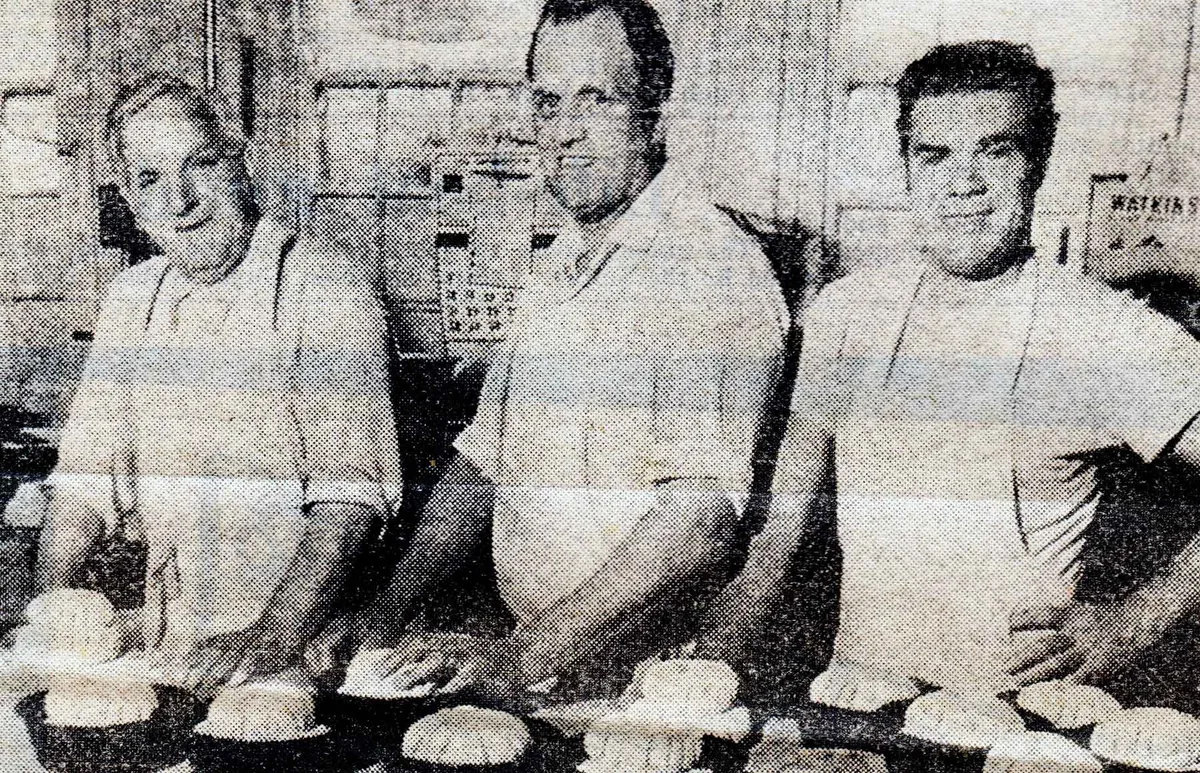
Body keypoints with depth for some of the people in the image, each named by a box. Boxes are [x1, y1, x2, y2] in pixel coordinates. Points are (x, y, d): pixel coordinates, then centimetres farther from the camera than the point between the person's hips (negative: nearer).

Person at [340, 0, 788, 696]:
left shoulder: (717, 266, -14)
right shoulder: (560, 269, 12)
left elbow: (699, 527, -22)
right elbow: (482, 461, 15)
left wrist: (518, 657, -24)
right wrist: (389, 611, 5)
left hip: (647, 688, -6)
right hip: (540, 673, 6)